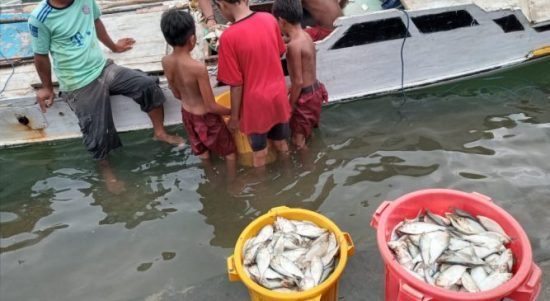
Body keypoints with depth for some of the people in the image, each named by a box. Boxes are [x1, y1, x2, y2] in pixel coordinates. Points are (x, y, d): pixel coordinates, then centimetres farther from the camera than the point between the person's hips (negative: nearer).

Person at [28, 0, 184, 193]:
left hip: (103, 67, 5)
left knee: (148, 85, -8)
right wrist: (47, 88, 8)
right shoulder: (40, 18, -18)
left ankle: (159, 133, 12)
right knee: (97, 134, 0)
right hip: (79, 85, -5)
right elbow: (41, 56, -4)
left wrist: (113, 46, 28)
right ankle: (105, 168, 31)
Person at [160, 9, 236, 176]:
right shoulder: (198, 68, -33)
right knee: (229, 151, 19)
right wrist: (233, 111, -9)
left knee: (202, 152, 28)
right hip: (205, 118, -7)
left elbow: (177, 94, 4)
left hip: (187, 114, 7)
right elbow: (211, 107, -25)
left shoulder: (166, 62, -12)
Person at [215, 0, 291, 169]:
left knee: (259, 152, 18)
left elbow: (236, 84, -18)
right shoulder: (269, 19, -7)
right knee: (281, 144, 26)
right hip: (278, 96, 5)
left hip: (256, 103, -5)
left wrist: (234, 116, -5)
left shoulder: (229, 37, -23)